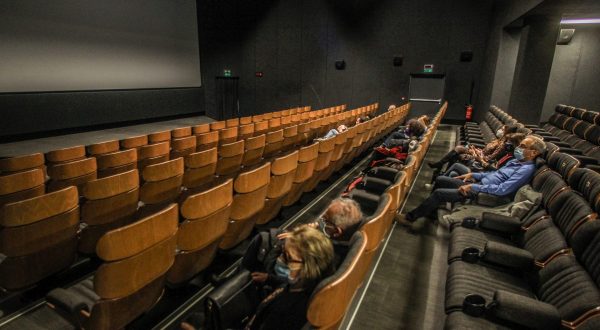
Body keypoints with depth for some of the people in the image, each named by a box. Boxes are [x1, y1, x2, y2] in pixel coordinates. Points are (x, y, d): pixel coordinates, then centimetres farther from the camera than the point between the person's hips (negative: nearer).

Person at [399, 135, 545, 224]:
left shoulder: (526, 169, -16)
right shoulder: (516, 161, 14)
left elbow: (503, 190, -26)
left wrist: (474, 187, -23)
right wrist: (473, 175, 11)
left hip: (481, 193, -10)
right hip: (478, 183, 10)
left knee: (439, 193, -18)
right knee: (440, 180, 7)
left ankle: (411, 217, -5)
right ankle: (430, 211, 20)